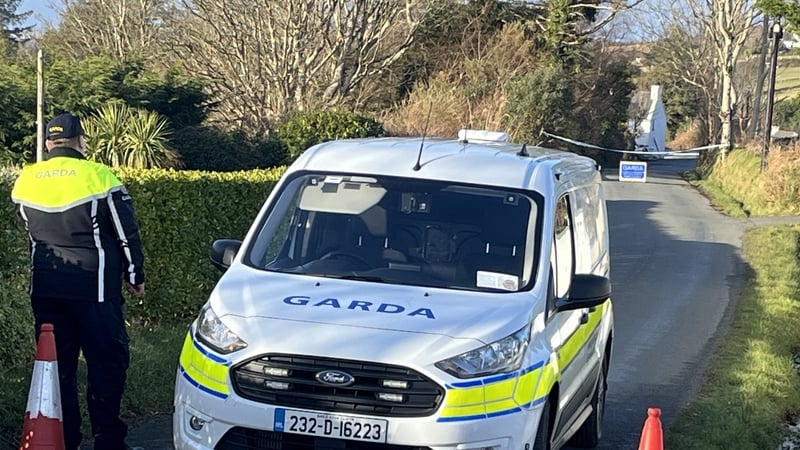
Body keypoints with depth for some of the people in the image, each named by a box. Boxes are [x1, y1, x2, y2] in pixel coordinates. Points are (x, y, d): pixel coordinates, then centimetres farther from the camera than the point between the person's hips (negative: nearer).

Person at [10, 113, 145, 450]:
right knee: (107, 362, 3)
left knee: (57, 364, 10)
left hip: (45, 288, 4)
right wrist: (134, 276, 9)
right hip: (94, 287, -4)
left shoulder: (25, 181, 3)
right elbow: (126, 233, -3)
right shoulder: (98, 176, -9)